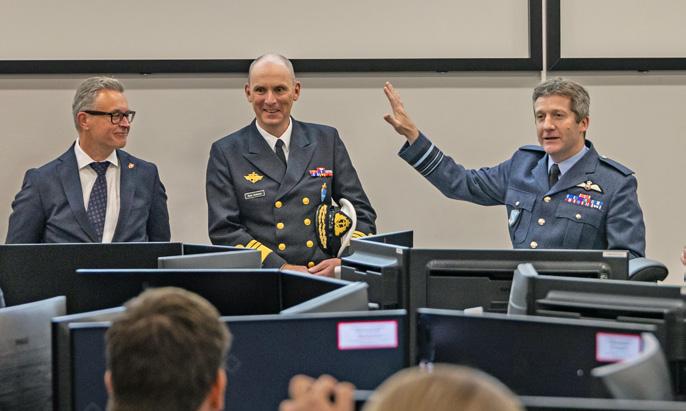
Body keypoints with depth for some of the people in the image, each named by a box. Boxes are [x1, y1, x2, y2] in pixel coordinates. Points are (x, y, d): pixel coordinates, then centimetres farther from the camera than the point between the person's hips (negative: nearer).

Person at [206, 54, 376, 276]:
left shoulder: (327, 140, 13)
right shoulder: (225, 153, 6)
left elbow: (361, 213, 14)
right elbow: (224, 230, 0)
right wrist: (281, 268, -11)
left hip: (326, 279, 1)